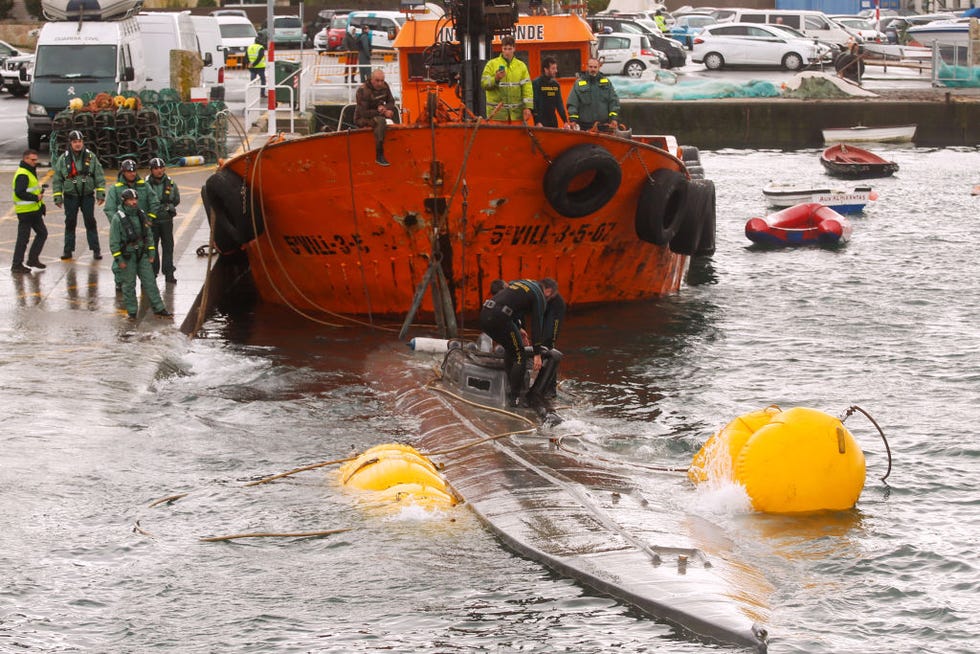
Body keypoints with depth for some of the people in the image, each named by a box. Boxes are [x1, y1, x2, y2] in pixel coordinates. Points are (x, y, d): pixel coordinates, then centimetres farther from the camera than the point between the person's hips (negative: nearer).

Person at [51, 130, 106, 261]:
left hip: (87, 195, 0)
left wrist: (101, 194, 0)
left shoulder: (91, 157, 0)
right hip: (70, 196, 0)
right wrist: (57, 197, 1)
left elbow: (99, 175, 4)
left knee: (90, 222, 2)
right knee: (70, 223, 5)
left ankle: (95, 249, 7)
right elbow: (57, 179, 4)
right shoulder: (63, 159, -1)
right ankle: (68, 250, 14)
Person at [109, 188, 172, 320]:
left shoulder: (142, 215, 5)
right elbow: (114, 241, -10)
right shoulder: (118, 218, -12)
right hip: (127, 256, -4)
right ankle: (132, 311, 14)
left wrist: (151, 254, 10)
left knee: (149, 281, 5)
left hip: (142, 254, 4)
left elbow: (149, 235, 14)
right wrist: (119, 259, -13)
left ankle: (159, 308, 10)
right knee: (129, 285, 3)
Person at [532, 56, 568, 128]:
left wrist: (565, 121, 10)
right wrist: (537, 122, -19)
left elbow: (559, 104, 17)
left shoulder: (555, 84, 12)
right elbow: (534, 104, -12)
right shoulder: (536, 83, -7)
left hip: (553, 121, 6)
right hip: (541, 122, -6)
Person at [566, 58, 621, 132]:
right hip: (586, 125, -2)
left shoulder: (606, 82, 12)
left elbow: (614, 101, 9)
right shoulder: (579, 83, 6)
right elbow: (572, 104, 2)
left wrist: (614, 118, -2)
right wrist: (573, 120, -9)